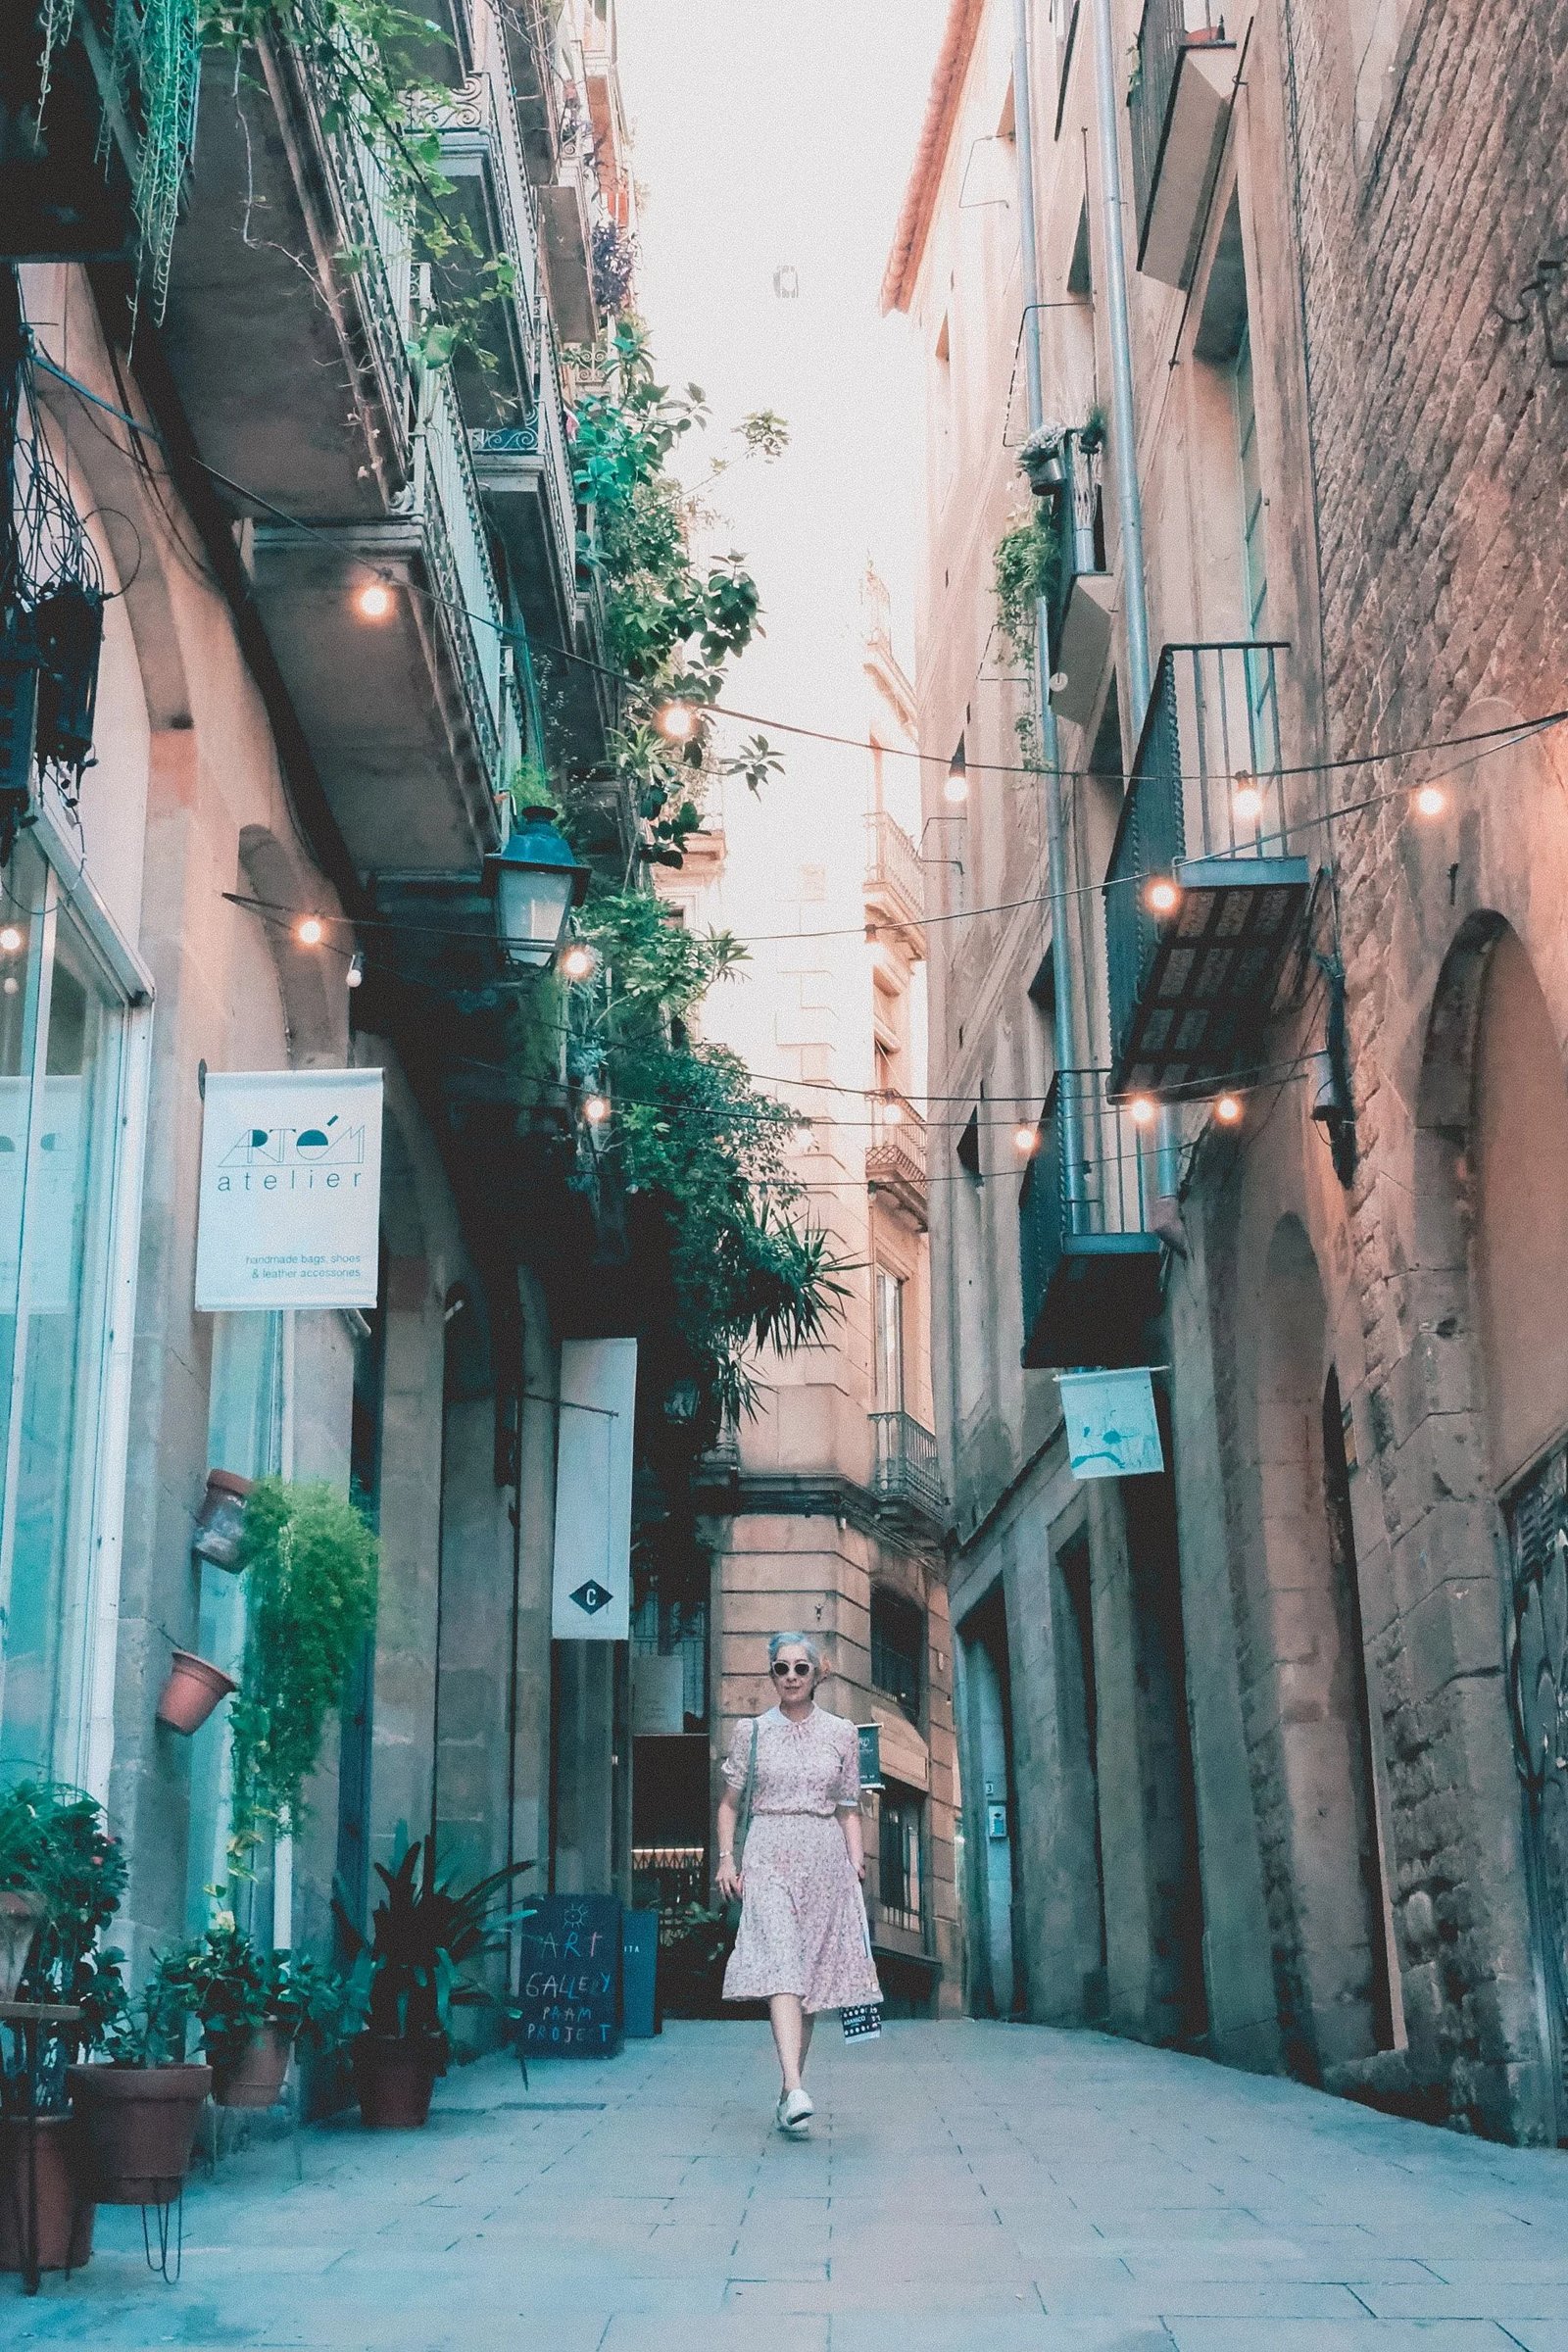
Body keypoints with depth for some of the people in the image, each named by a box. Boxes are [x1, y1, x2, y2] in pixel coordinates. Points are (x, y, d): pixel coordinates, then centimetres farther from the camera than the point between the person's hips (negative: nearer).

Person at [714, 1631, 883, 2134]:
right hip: (768, 1855, -2)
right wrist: (726, 1857, 0)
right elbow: (729, 1801, 12)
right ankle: (794, 2089, -31)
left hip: (825, 1857, 2)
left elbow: (848, 1809, 13)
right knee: (779, 1965, -19)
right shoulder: (752, 1730, 8)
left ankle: (789, 2092, 12)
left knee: (813, 1978, 2)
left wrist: (856, 1864, 3)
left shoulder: (842, 1733, 10)